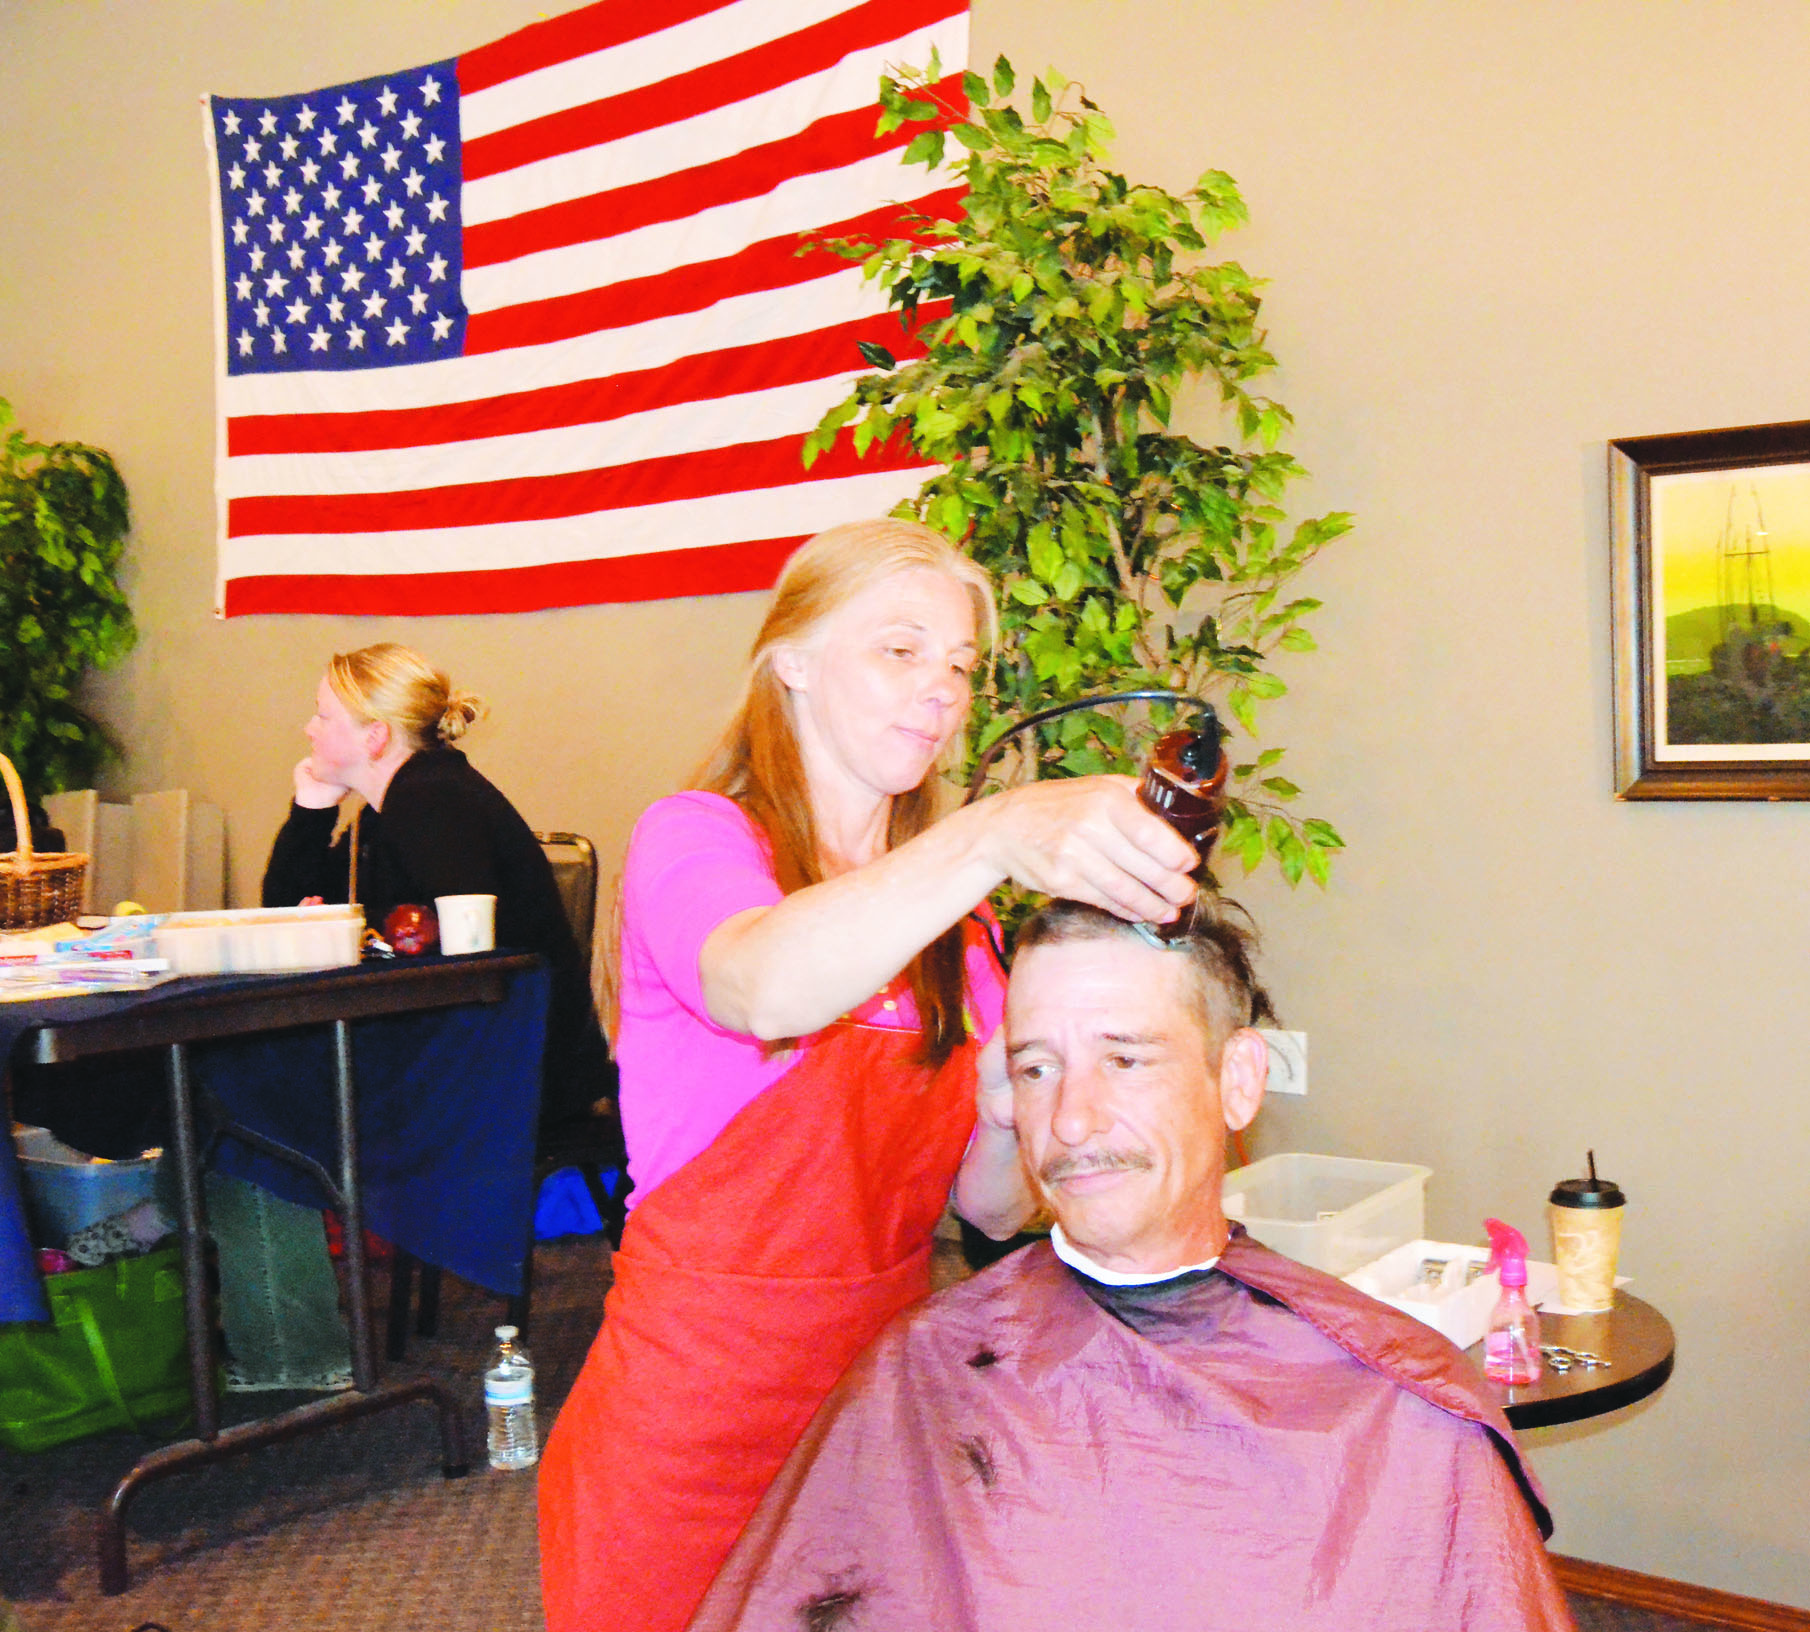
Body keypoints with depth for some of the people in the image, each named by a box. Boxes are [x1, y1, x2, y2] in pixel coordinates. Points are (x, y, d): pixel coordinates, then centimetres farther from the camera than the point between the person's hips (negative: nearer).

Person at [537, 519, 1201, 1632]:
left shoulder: (950, 914, 8)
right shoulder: (696, 838, -11)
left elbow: (993, 1207, 2)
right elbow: (768, 991, -36)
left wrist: (1010, 1112, -19)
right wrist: (997, 836, -49)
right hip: (697, 1405, -5)